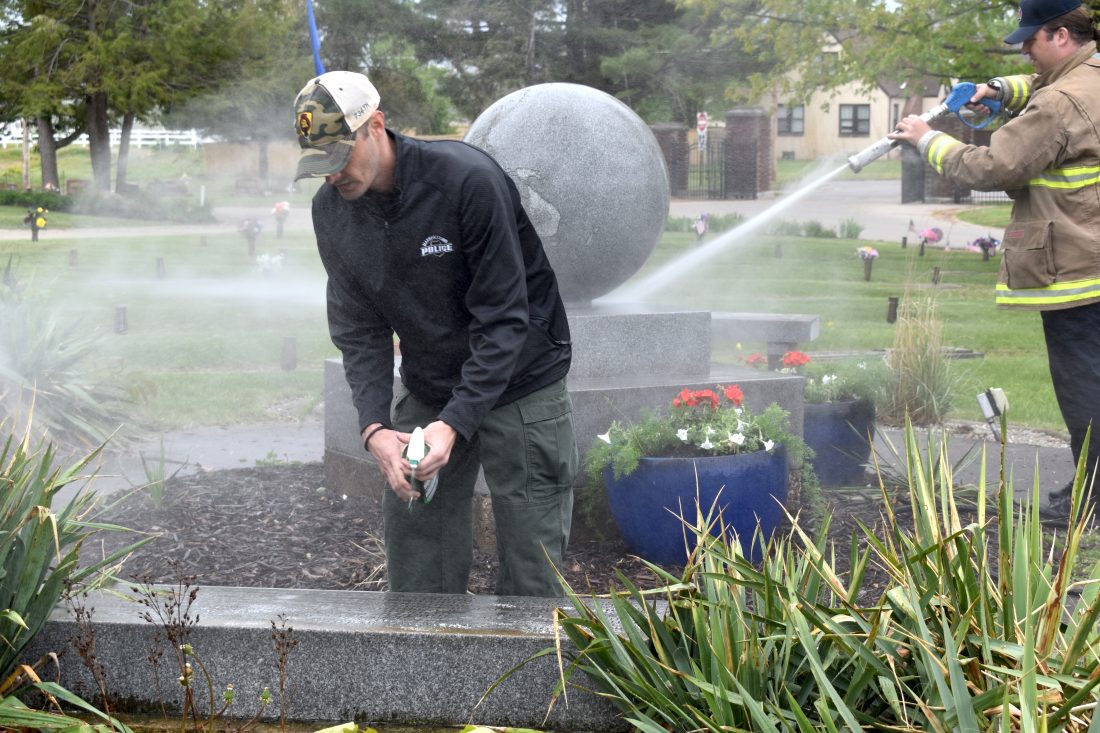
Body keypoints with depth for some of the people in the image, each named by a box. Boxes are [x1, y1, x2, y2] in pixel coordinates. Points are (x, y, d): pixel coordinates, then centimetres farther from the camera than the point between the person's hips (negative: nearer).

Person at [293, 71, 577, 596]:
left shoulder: (468, 180, -23)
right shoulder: (331, 209, -5)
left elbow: (503, 320, -21)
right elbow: (359, 331, -3)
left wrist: (455, 423, -29)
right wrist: (374, 427, -19)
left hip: (518, 385, -5)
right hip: (424, 391, 5)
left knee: (530, 577, -3)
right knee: (417, 580, 4)